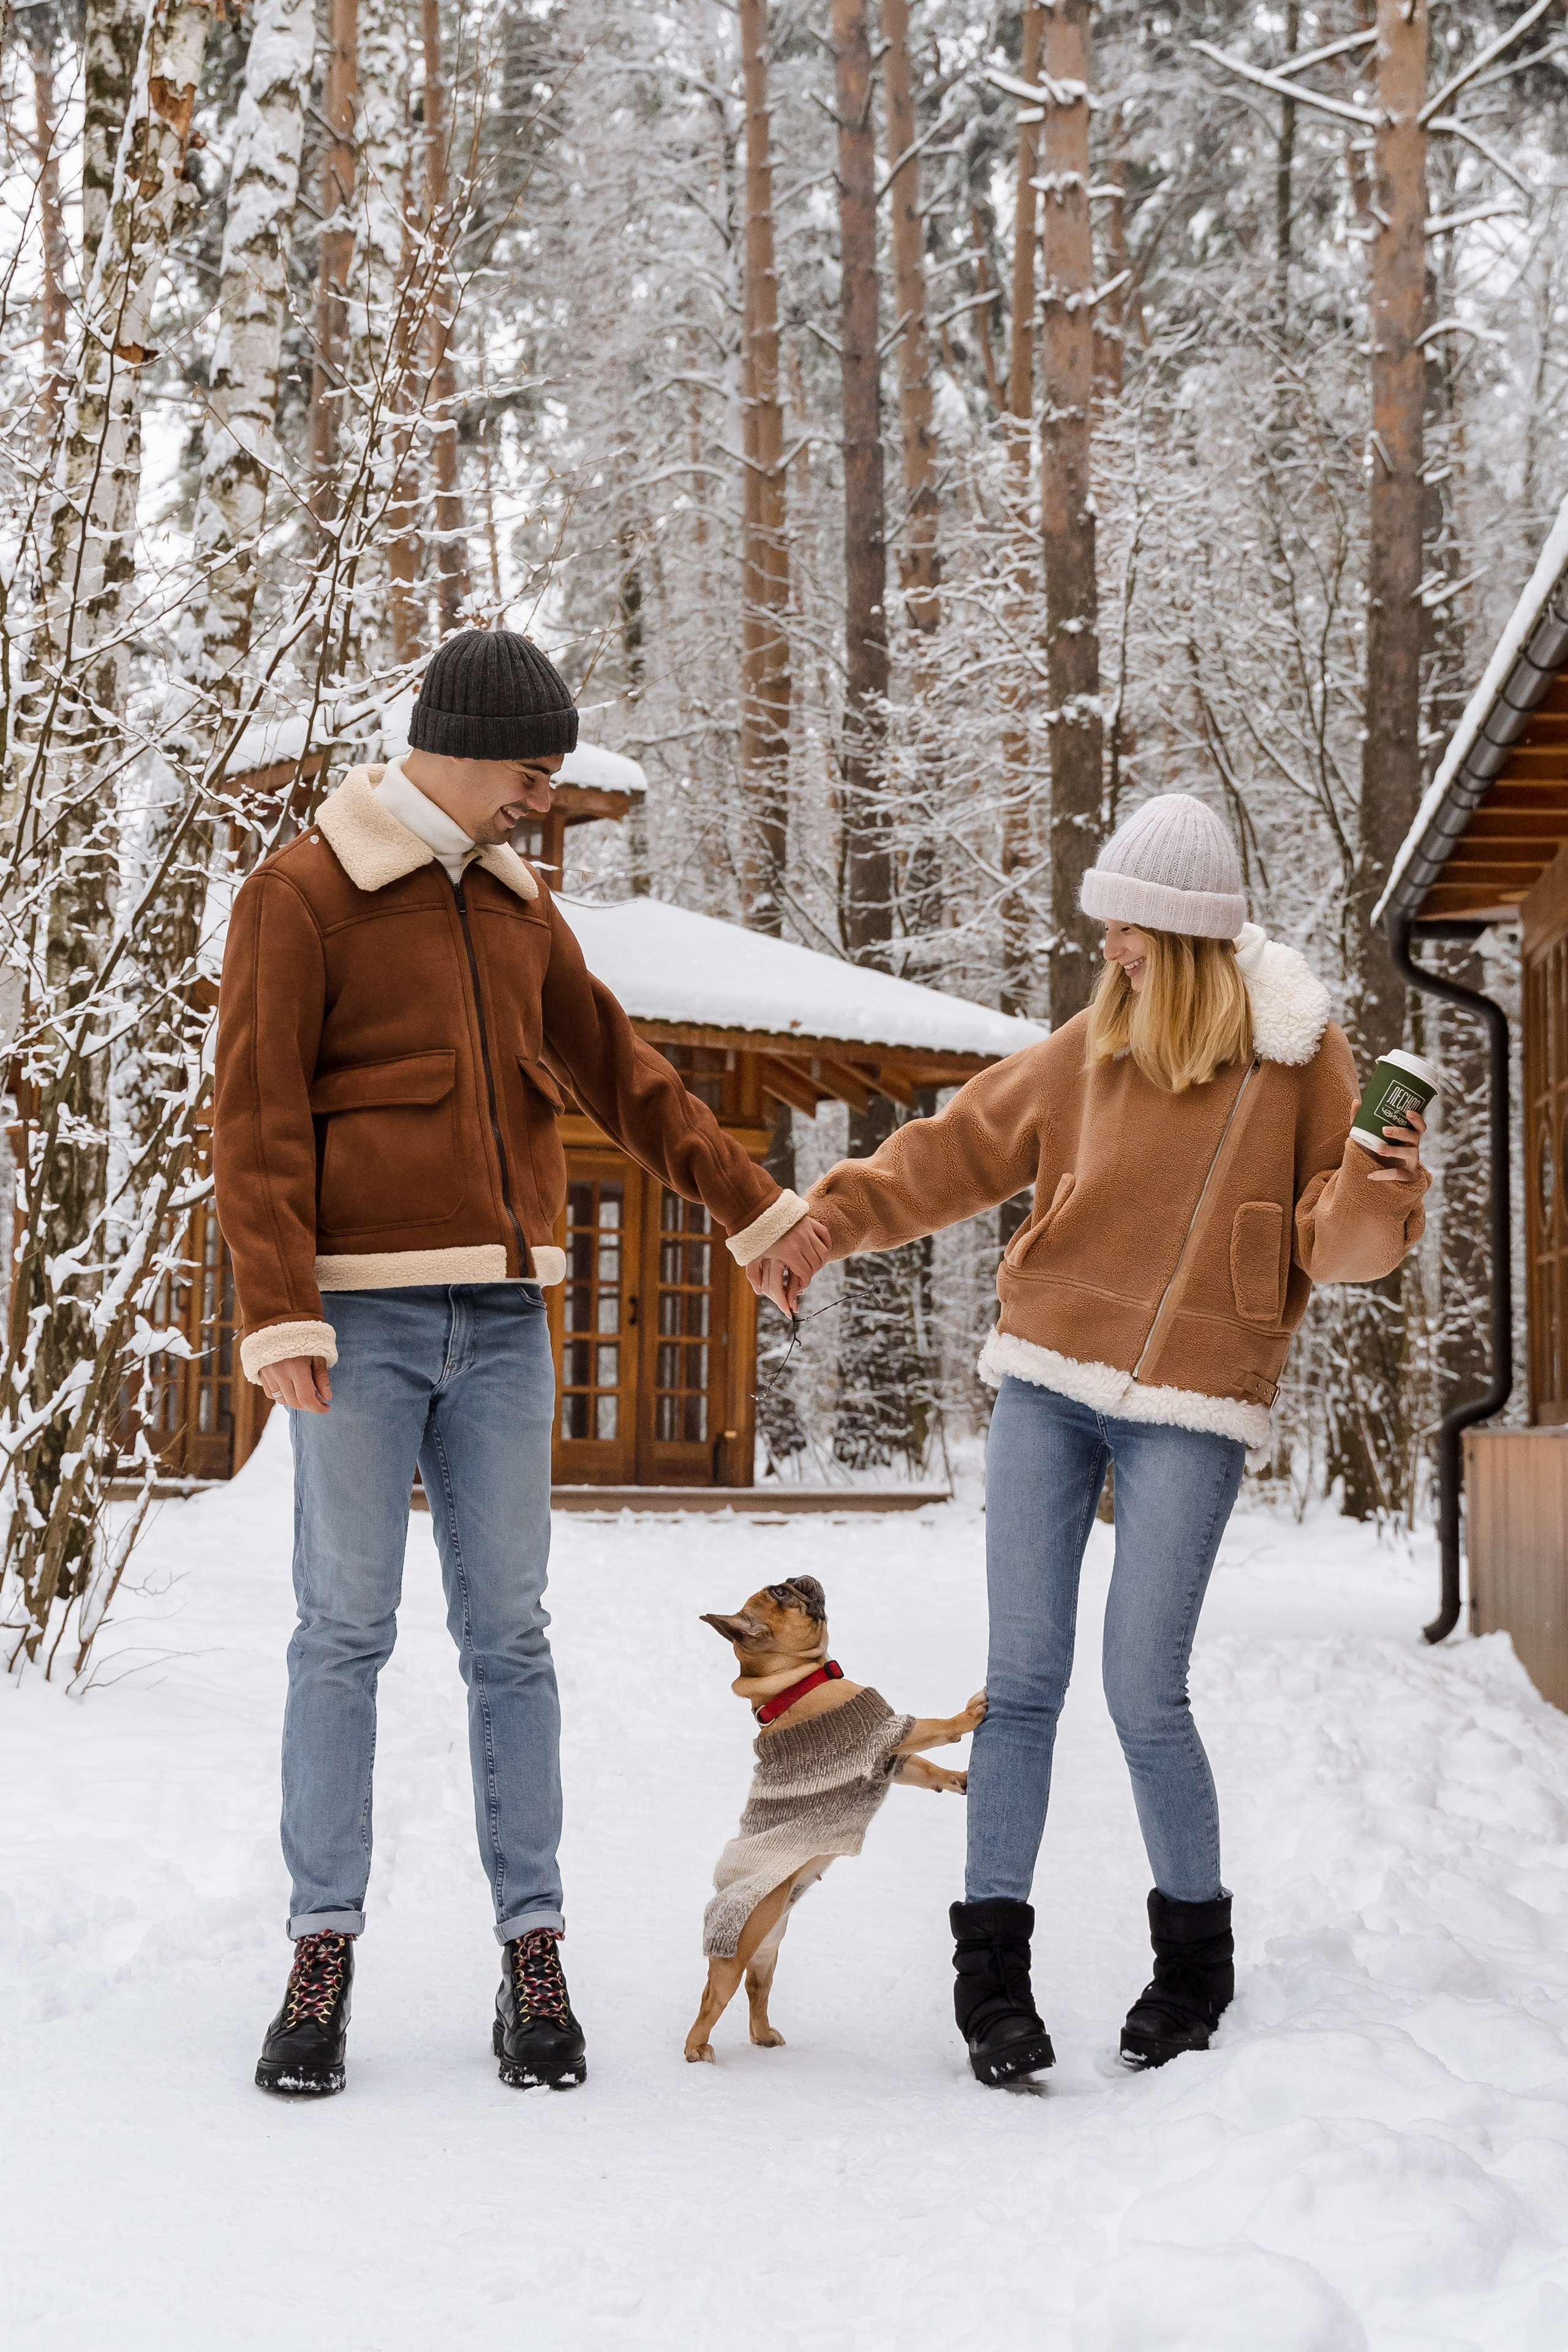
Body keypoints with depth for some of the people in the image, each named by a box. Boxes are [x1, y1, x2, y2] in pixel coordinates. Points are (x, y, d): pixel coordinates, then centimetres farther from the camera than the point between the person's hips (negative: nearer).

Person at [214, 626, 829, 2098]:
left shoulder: (518, 906, 16)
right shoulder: (303, 897, -2)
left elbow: (621, 1076, 23)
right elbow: (258, 1119, -8)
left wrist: (753, 1206, 22)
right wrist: (279, 1312, -16)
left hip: (500, 1319, 5)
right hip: (362, 1318, -5)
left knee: (508, 1633, 4)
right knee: (344, 1632, -2)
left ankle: (532, 1948, 8)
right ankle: (323, 1953, 5)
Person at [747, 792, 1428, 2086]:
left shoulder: (1301, 1058, 0)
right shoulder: (1091, 1047, 7)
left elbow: (1332, 1242, 0)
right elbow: (958, 1152, 15)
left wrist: (1376, 1193, -21)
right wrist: (828, 1219, 7)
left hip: (1191, 1411, -3)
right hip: (1048, 1388, 3)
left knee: (1143, 1695, -6)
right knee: (1023, 1682, -1)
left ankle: (1195, 1953, 17)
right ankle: (992, 1962, 9)